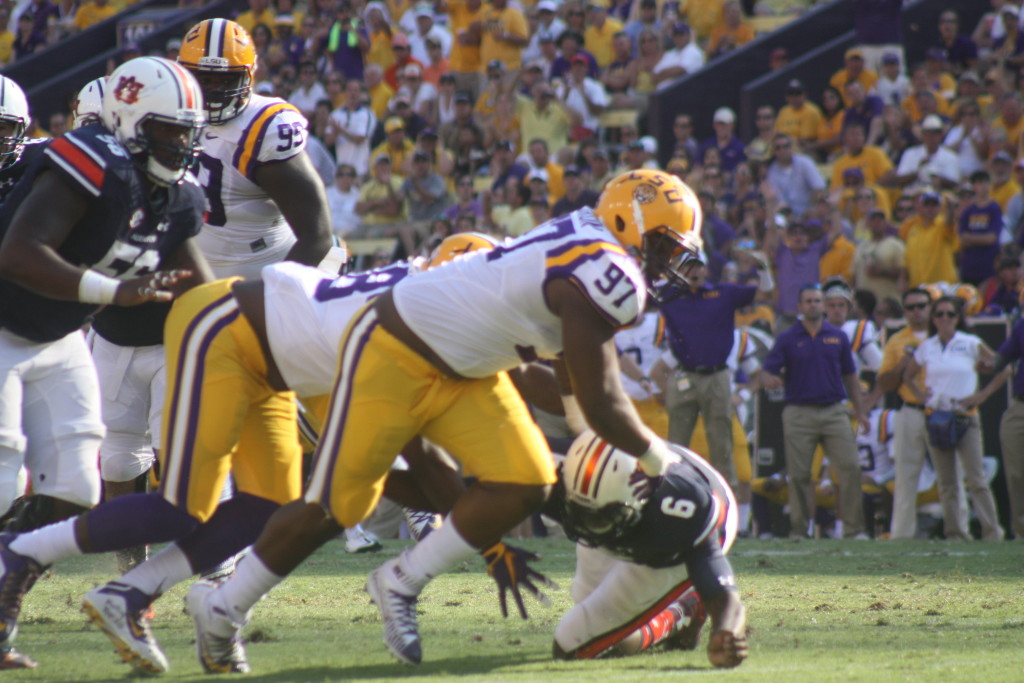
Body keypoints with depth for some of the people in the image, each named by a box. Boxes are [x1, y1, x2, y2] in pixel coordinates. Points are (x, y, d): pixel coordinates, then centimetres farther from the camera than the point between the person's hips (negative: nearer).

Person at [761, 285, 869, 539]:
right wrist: (769, 380, -25)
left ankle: (854, 528, -4)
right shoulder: (787, 339, 5)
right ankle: (799, 530, 6)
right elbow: (766, 373, 0)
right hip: (799, 413, -2)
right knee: (799, 474, -1)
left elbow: (849, 375, 18)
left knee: (850, 468, -8)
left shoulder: (837, 337, 12)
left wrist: (859, 411, 15)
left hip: (834, 411, 2)